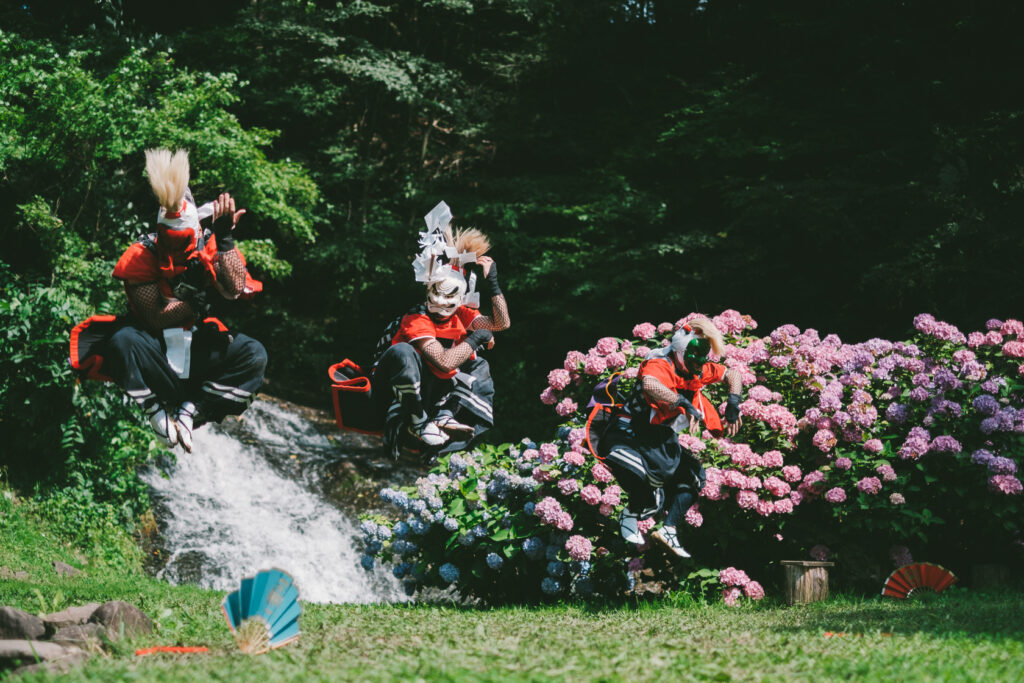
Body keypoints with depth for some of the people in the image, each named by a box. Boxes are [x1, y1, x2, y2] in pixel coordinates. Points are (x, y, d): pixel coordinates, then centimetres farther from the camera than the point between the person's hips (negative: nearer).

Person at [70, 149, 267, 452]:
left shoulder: (210, 246, -6)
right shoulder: (141, 255, -12)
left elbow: (234, 290, -24)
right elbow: (155, 318, -20)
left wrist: (224, 239, -30)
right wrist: (196, 298, -30)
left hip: (196, 349, 3)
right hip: (154, 347, -2)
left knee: (254, 354, -23)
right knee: (124, 339, -37)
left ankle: (190, 410, -21)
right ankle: (158, 413, -22)